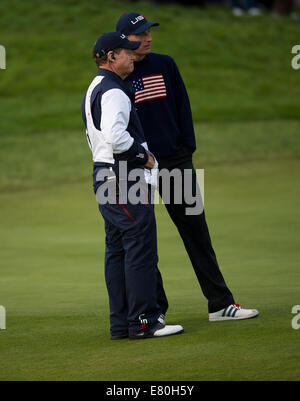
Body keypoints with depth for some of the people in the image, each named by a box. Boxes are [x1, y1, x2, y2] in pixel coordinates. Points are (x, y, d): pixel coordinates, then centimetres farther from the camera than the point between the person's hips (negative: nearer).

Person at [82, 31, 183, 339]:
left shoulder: (93, 91, 19)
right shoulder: (113, 92, -14)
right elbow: (115, 135, -28)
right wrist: (144, 155, -14)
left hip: (103, 175, 11)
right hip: (123, 176, -11)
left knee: (117, 250, 11)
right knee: (141, 248, -9)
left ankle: (120, 324, 12)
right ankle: (143, 321, -9)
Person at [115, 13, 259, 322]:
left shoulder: (165, 65, 9)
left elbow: (182, 106, 13)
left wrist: (187, 147, 4)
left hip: (176, 160, 3)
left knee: (196, 229, 3)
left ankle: (220, 304, 5)